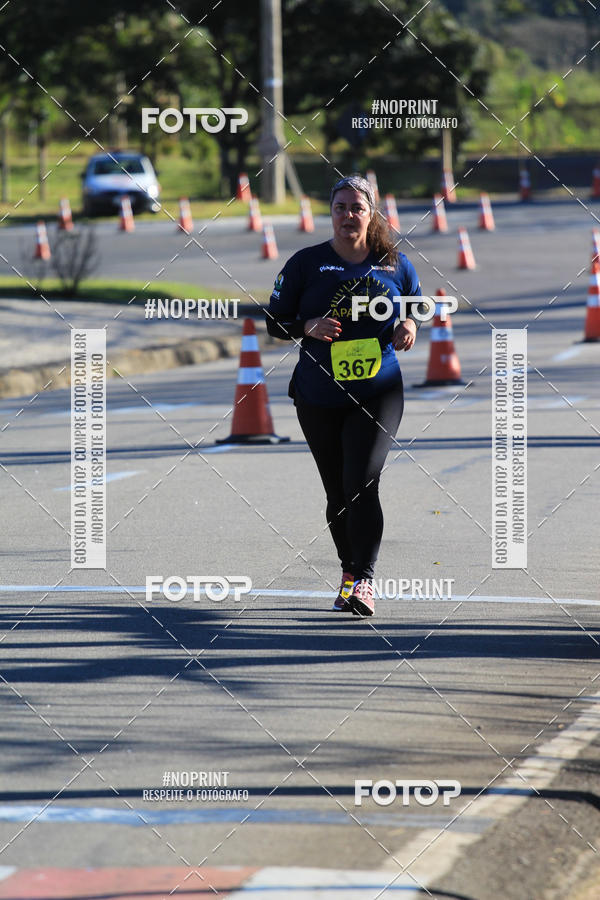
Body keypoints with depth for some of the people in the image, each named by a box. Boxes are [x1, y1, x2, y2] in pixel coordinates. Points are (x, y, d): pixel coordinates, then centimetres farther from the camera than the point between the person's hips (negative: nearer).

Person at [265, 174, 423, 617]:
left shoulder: (395, 264, 4)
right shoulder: (307, 263, 1)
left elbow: (417, 309, 18)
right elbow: (276, 321, 4)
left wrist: (410, 326, -5)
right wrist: (308, 326, -15)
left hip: (378, 394, -1)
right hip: (318, 397, 1)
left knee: (362, 482, -16)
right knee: (337, 491, 9)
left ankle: (364, 581, -18)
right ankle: (350, 572, 26)